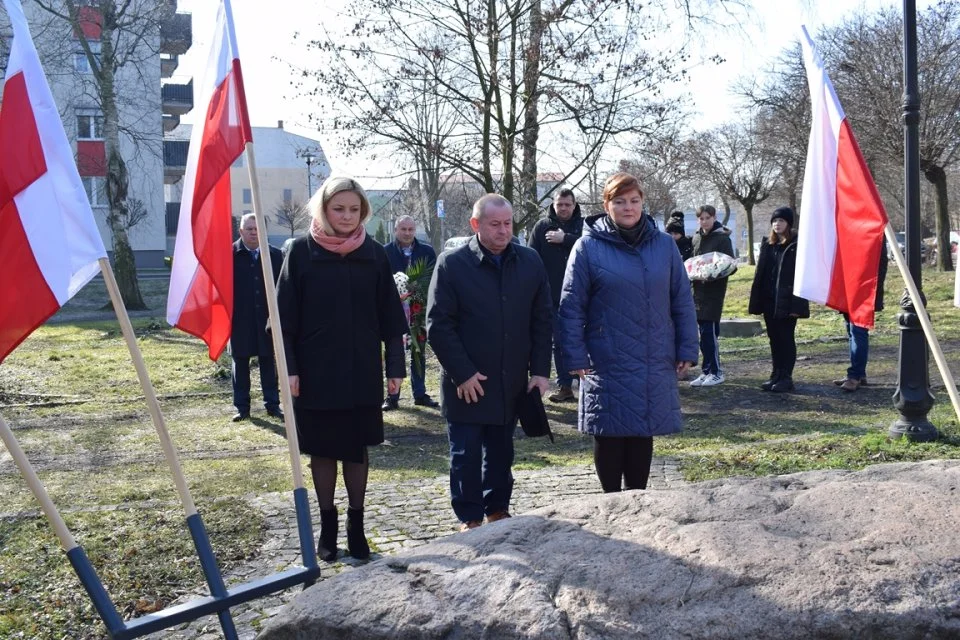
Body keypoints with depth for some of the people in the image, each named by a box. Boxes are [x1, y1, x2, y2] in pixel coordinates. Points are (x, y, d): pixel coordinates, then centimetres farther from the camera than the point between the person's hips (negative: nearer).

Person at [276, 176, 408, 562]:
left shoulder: (374, 254, 0)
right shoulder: (301, 252, -5)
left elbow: (391, 317, 3)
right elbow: (285, 317, -4)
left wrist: (395, 367, -1)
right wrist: (289, 369, -10)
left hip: (362, 373, 1)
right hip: (316, 373, -1)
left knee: (357, 450, 10)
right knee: (322, 451, 9)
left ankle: (356, 525, 22)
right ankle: (328, 525, 23)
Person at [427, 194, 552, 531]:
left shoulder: (530, 261, 3)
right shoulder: (452, 263, -9)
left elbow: (542, 320, 6)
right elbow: (438, 325, -9)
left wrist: (540, 370, 0)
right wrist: (462, 373, -13)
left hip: (511, 383, 3)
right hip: (466, 384, -3)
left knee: (501, 452, 16)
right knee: (466, 454, 4)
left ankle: (498, 510, 30)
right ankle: (469, 518, 17)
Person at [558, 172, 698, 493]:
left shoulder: (664, 245, 5)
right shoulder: (588, 247, -4)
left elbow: (682, 302, 8)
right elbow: (571, 307, -4)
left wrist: (687, 349, 3)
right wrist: (576, 357, -9)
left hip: (654, 366, 3)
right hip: (607, 366, -3)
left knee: (642, 434, 11)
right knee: (610, 436, 5)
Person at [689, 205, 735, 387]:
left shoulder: (722, 238, -6)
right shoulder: (696, 238, 13)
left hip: (714, 290, -6)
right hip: (699, 289, 7)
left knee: (709, 332, -8)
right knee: (704, 333, 9)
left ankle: (716, 372, 0)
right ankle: (707, 371, 15)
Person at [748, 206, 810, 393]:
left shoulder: (797, 245, -7)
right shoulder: (767, 246, 12)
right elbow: (760, 275, 13)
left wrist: (796, 304, -18)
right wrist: (757, 303, 8)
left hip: (786, 301, -6)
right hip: (769, 301, 6)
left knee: (786, 338, -1)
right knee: (774, 339, 11)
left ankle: (786, 377, 5)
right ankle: (777, 375, 18)